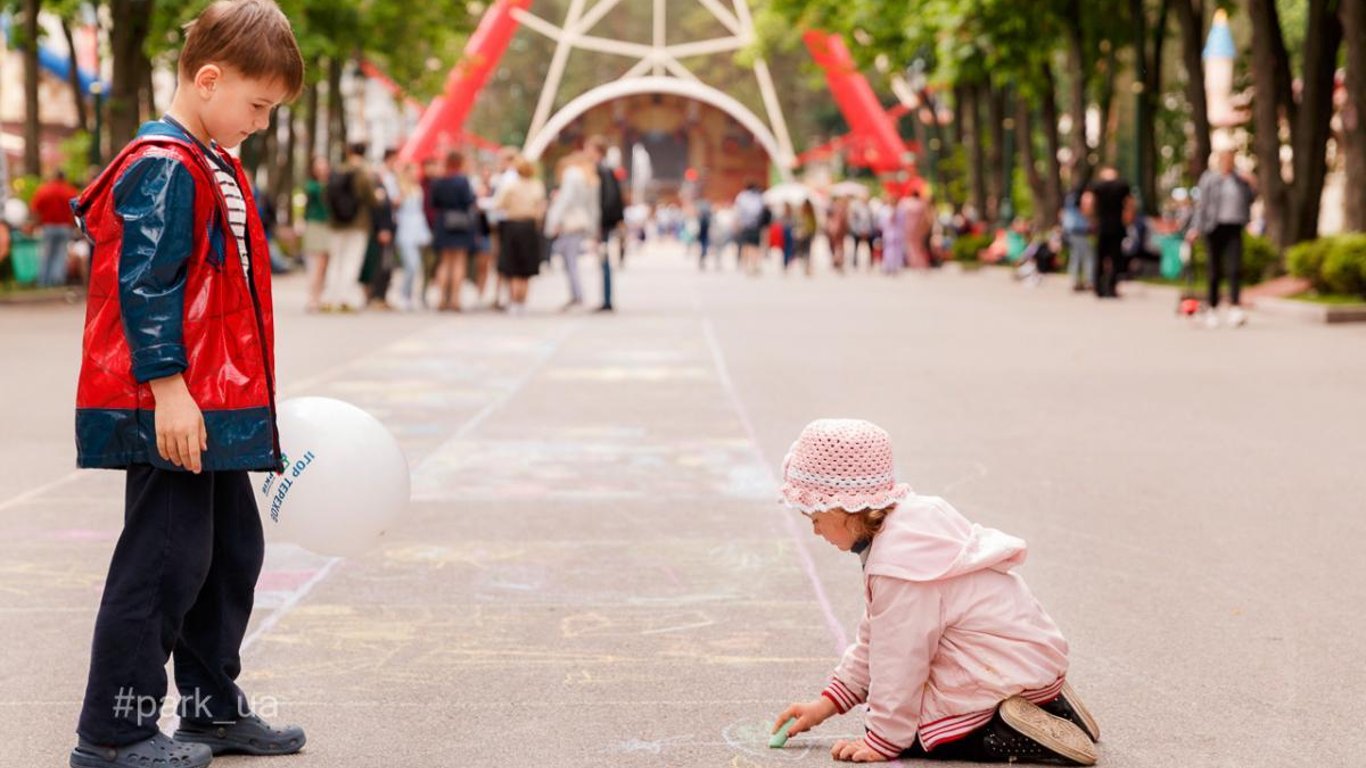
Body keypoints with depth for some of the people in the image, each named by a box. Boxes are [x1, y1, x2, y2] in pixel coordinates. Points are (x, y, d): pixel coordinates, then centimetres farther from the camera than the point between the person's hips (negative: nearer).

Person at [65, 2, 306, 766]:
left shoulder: (215, 168, 17)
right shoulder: (162, 169, -15)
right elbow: (144, 287, -20)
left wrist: (245, 399, 24)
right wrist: (167, 388, -23)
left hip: (218, 411, 11)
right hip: (171, 414, -11)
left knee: (232, 552, 16)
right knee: (166, 561, -6)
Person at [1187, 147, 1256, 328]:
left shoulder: (1238, 178, 12)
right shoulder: (1209, 179, 2)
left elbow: (1251, 198, 19)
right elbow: (1202, 205, -1)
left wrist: (1250, 185, 0)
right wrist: (1196, 228, -9)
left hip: (1234, 229, 2)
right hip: (1215, 227, -2)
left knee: (1235, 269, -12)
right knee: (1215, 271, 3)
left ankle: (1235, 308, -18)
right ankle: (1212, 308, 16)